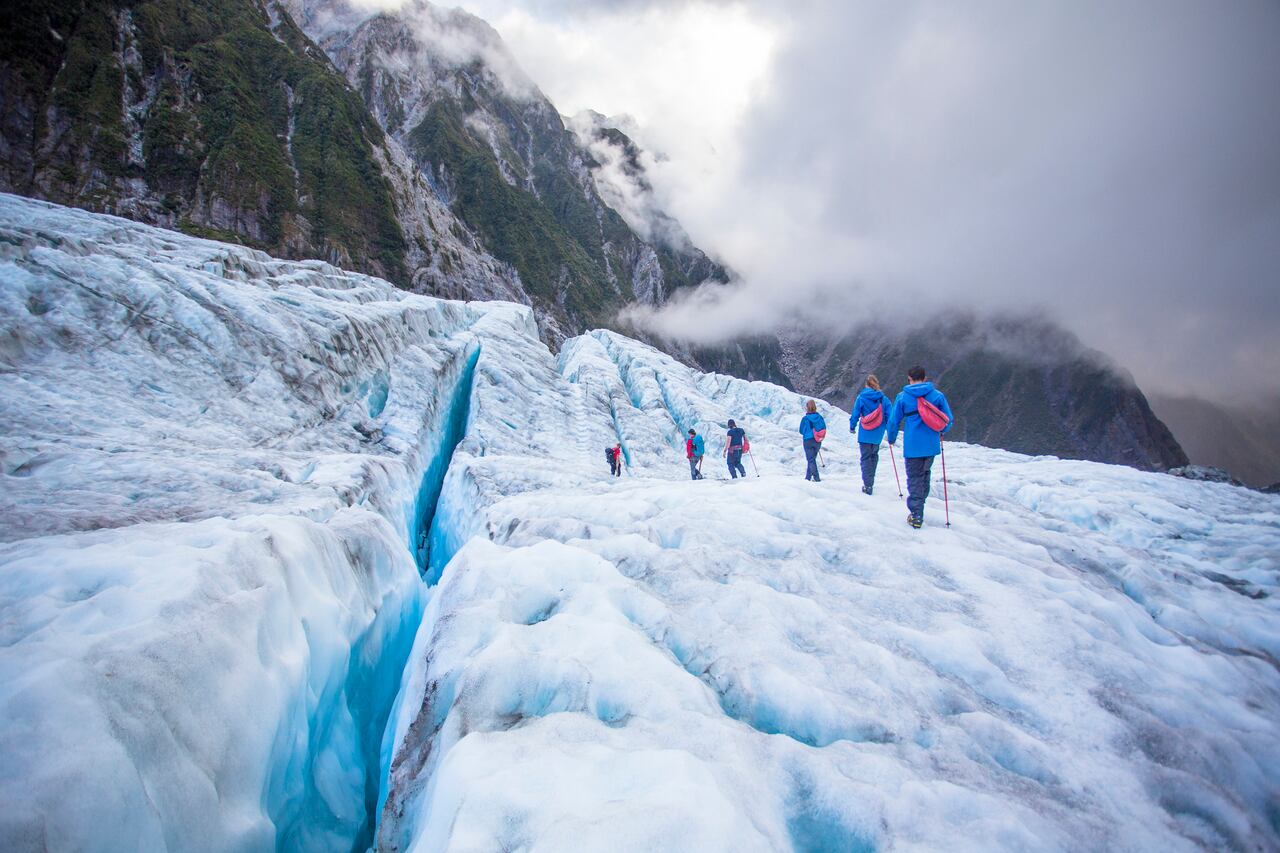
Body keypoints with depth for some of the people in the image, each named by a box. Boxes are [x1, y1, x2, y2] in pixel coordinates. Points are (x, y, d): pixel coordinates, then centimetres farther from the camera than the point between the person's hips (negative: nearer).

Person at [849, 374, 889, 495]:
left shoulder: (861, 397, -3)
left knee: (866, 457, 3)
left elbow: (855, 414, -1)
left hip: (864, 434, -2)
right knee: (874, 455, 20)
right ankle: (871, 480, 17)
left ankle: (868, 485, -3)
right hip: (878, 434, 2)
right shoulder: (884, 399, 1)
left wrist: (852, 427, 14)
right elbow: (889, 416, 1)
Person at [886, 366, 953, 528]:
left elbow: (893, 421, -1)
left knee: (915, 478, 4)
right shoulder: (937, 395, 1)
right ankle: (920, 502, 29)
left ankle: (916, 515, 0)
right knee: (925, 473, 22)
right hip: (932, 445, 2)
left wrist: (891, 438, 17)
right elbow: (949, 420, 5)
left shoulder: (903, 397, -3)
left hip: (912, 446, -2)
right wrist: (942, 432, 26)